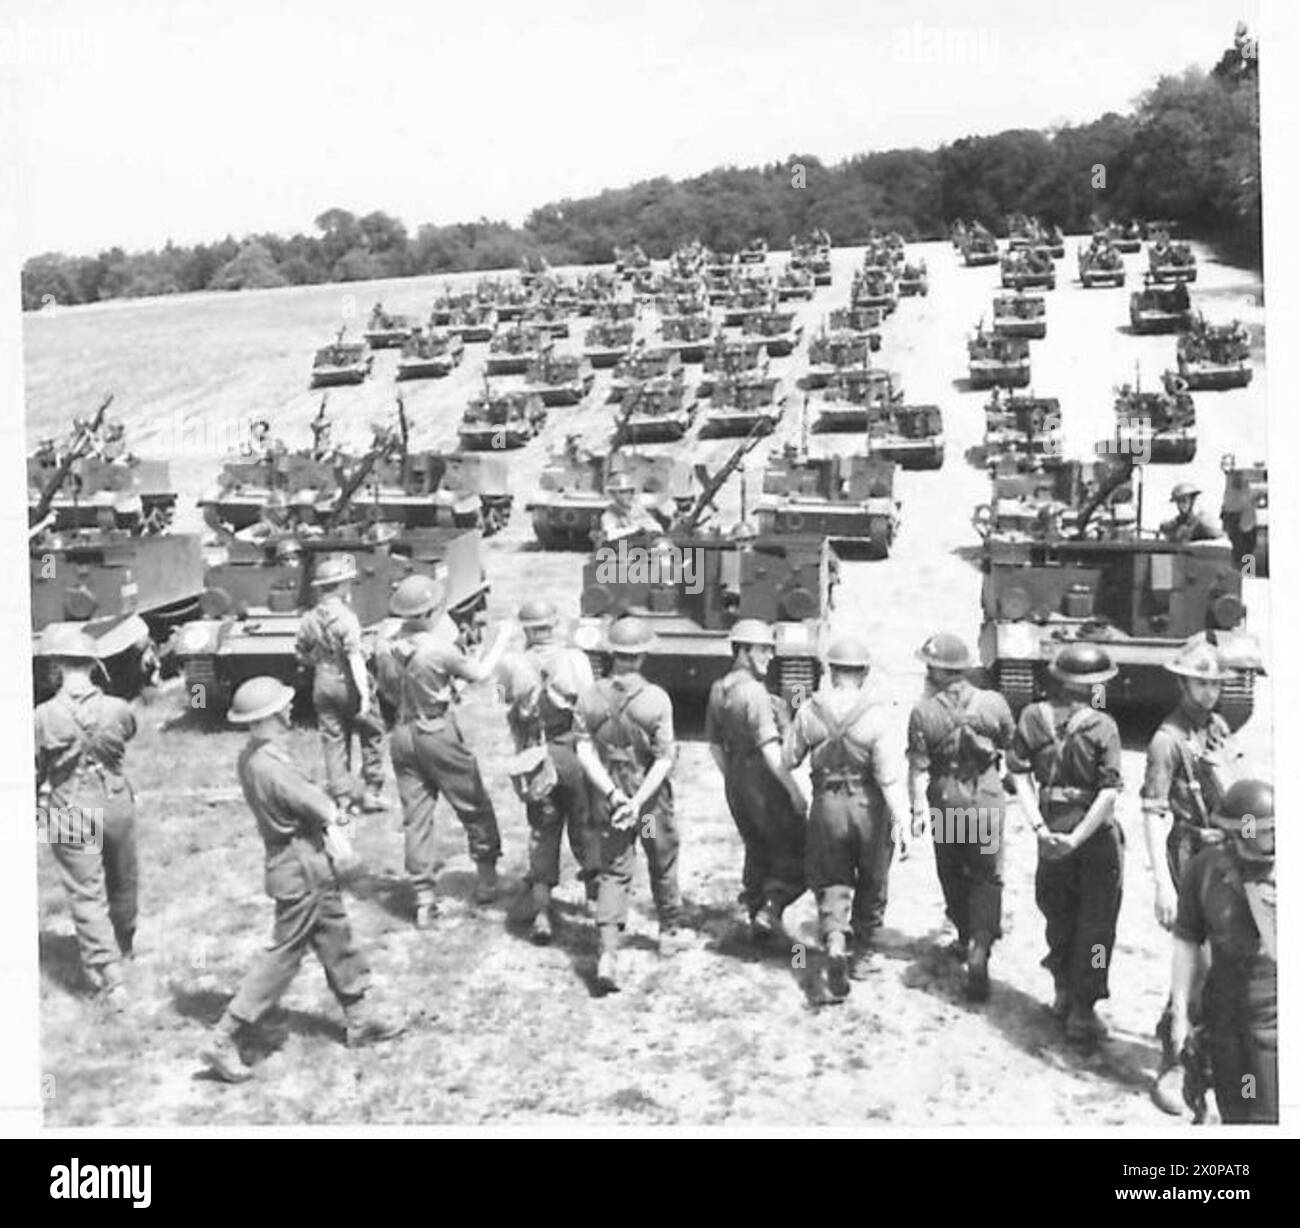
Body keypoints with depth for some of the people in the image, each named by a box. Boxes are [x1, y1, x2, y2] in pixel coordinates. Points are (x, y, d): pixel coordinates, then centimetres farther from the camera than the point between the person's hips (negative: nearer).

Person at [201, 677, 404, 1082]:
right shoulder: (270, 766, -27)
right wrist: (336, 818, 3)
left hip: (310, 866, 10)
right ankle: (223, 1040, 7)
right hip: (301, 870, -10)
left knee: (335, 941, 20)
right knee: (284, 955, 0)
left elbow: (310, 796, 4)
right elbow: (320, 806, -18)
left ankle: (360, 1019, 35)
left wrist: (329, 824, -10)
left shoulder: (252, 756, 3)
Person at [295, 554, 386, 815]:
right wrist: (364, 693, -24)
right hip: (348, 686, -5)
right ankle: (372, 791, 12)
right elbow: (355, 657, -22)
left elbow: (303, 657, 8)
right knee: (372, 733, 11)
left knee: (333, 741, 10)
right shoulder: (346, 617, -17)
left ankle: (342, 798, 10)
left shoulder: (308, 619, 0)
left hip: (322, 686, 5)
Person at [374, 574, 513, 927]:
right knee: (475, 807, 15)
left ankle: (424, 898, 10)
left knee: (415, 817, 10)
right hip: (439, 735, -5)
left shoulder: (385, 649, -5)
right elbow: (479, 674, -6)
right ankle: (487, 877, 26)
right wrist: (502, 642, 8)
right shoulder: (439, 649, -22)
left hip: (402, 736, 5)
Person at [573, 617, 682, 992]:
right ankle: (669, 933, 39)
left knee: (613, 872, 7)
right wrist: (638, 801, -16)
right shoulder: (656, 698, -14)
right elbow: (664, 759, -17)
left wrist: (612, 793, -13)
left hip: (609, 797, 2)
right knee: (663, 866, 20)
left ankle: (608, 952, -8)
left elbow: (585, 753, -10)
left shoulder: (590, 698, -6)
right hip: (653, 798, -2)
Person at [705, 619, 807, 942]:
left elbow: (714, 745, 15)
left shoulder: (718, 689, 5)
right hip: (764, 781, -8)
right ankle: (770, 909, -7)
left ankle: (757, 916, 27)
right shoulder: (754, 692, -21)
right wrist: (794, 790, -18)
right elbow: (770, 749, -24)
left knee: (756, 850, 22)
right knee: (794, 852, 5)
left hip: (735, 782, 8)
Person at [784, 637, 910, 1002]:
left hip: (827, 806, 1)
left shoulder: (809, 711, -6)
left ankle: (835, 944, -14)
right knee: (871, 885, 18)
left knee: (832, 885, 10)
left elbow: (788, 760, 1)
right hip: (868, 807, -1)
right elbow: (889, 775, -16)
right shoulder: (876, 714, -13)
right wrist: (902, 821, -14)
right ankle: (862, 956, 29)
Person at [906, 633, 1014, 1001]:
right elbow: (1011, 745, 7)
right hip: (987, 797, 0)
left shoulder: (923, 712, -11)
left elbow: (918, 766, -12)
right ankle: (979, 948, -8)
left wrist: (918, 807, -8)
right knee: (986, 877, 6)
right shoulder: (993, 703, -7)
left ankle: (966, 939, 34)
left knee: (952, 874, 20)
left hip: (944, 800, 0)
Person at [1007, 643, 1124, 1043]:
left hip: (1053, 830, 4)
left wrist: (1040, 828, -9)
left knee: (1059, 917, 22)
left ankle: (1063, 993, 35)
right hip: (1098, 835, -3)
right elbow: (1109, 792, -19)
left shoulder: (1032, 717, -4)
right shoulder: (1102, 726, -13)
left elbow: (1020, 775, -6)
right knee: (1095, 925, 8)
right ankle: (1082, 1012, 11)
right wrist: (1077, 839, -17)